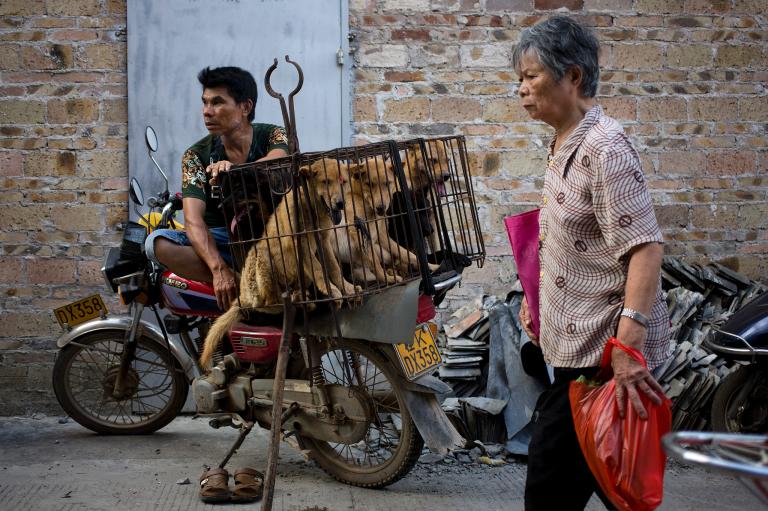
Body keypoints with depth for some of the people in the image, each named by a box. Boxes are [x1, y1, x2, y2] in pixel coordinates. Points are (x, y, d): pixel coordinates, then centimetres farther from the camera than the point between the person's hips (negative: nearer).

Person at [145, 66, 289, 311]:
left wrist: (233, 168, -52)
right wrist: (219, 269, -34)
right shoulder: (196, 156, -3)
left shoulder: (272, 136, -4)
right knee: (158, 242, -23)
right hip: (222, 239, 2)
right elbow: (193, 219, -17)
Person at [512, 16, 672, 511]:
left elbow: (645, 248, -24)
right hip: (580, 342, 10)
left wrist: (628, 344, -32)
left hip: (604, 349, -10)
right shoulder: (565, 146, 13)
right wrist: (537, 300, 26)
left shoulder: (604, 146, -17)